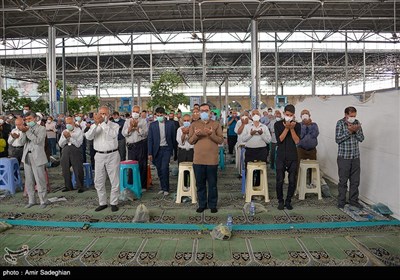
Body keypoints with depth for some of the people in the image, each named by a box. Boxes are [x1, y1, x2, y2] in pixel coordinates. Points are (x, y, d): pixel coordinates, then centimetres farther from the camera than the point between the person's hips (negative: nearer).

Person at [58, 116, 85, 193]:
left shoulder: (79, 131, 1)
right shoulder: (64, 132, 17)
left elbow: (78, 144, -10)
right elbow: (60, 144, 10)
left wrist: (70, 136, -13)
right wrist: (65, 137, -6)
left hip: (76, 151, -5)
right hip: (66, 151, 5)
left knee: (78, 170, -7)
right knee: (65, 169, 7)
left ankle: (80, 186, 7)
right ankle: (68, 186, 22)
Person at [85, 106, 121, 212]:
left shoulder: (114, 125, 1)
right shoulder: (94, 126, 9)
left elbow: (112, 135, -21)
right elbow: (88, 137, -10)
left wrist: (103, 123, -23)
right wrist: (96, 124, -21)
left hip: (112, 155, -3)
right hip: (99, 156, 3)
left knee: (115, 181, 2)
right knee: (98, 181, 9)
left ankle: (113, 203, 16)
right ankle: (102, 203, 22)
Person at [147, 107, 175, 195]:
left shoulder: (170, 124, 1)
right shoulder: (152, 125, 3)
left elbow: (173, 138, 5)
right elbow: (150, 140, 3)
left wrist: (173, 150, 2)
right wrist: (150, 153, -1)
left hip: (166, 149, -2)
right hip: (157, 150, 2)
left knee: (164, 168, -11)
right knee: (159, 170, 7)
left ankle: (166, 189, 2)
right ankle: (162, 187, 21)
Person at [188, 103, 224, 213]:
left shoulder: (216, 124, 4)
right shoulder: (194, 124, 8)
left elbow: (221, 140, -3)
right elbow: (190, 141, 5)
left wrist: (211, 134, -18)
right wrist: (196, 135, -15)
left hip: (212, 159, -1)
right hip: (198, 159, 2)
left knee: (212, 184, 7)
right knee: (200, 184, 9)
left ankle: (213, 205, 19)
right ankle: (202, 204, 22)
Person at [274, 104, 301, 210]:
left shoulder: (297, 125, 3)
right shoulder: (278, 124, 0)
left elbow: (297, 141, -7)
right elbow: (279, 140, -11)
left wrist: (292, 129, -15)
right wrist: (287, 128, -17)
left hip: (293, 157, 1)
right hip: (281, 156, -1)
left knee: (292, 181, 4)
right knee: (280, 181, 0)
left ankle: (288, 201, 20)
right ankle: (280, 201, 17)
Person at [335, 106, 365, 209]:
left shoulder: (357, 123, 6)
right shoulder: (340, 123, -7)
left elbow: (361, 139, 5)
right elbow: (338, 139, -14)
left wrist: (357, 130, -13)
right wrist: (349, 131, -20)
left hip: (355, 157, 5)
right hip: (344, 157, -4)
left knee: (355, 180, 11)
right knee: (343, 181, 3)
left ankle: (353, 200, 24)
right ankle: (341, 201, 15)